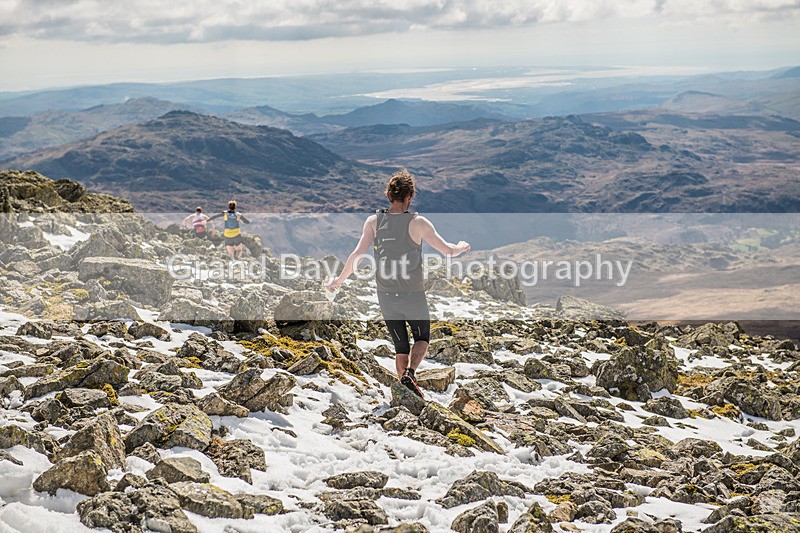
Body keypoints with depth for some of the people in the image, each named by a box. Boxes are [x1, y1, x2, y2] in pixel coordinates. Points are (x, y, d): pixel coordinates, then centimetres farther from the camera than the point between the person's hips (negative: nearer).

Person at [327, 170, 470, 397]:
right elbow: (448, 250, -8)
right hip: (413, 296, -3)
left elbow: (357, 255, -10)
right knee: (422, 338, 19)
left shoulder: (374, 221, -4)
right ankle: (410, 372, -7)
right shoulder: (417, 223, -12)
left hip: (386, 297, 3)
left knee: (401, 346, 17)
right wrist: (462, 247, 14)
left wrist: (338, 281, 2)